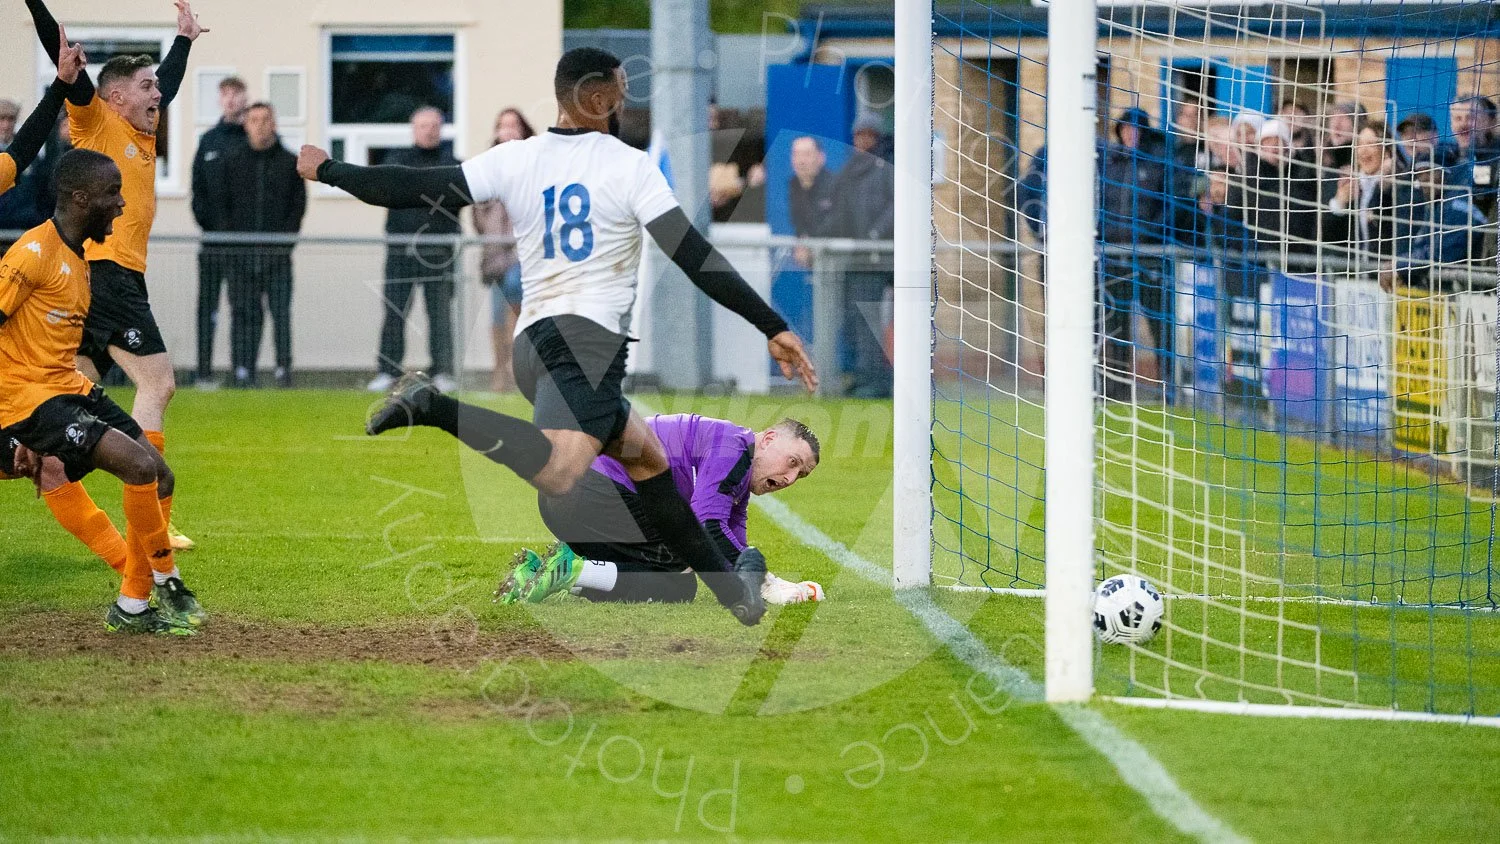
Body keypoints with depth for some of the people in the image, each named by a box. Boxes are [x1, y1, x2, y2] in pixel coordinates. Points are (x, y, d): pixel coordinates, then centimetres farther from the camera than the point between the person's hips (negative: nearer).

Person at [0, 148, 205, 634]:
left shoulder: (80, 256, 14)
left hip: (70, 390, 10)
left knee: (159, 478, 4)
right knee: (140, 466, -21)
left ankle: (132, 607, 12)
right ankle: (166, 582, -3)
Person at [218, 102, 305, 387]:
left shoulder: (290, 163, 8)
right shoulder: (232, 162, 12)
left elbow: (299, 205, 6)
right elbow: (222, 204, 11)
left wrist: (285, 238, -5)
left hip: (277, 252, -1)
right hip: (241, 252, 1)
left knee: (281, 311, -5)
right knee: (244, 313, 0)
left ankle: (284, 368, -3)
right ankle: (243, 370, 2)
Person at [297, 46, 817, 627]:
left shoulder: (514, 160, 10)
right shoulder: (631, 166, -1)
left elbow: (417, 190, 8)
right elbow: (694, 257, -6)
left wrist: (329, 172, 23)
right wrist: (773, 329, -4)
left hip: (533, 343, 8)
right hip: (587, 338, -8)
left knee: (647, 457, 22)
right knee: (558, 475, -31)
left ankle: (732, 587, 25)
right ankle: (434, 409, -41)